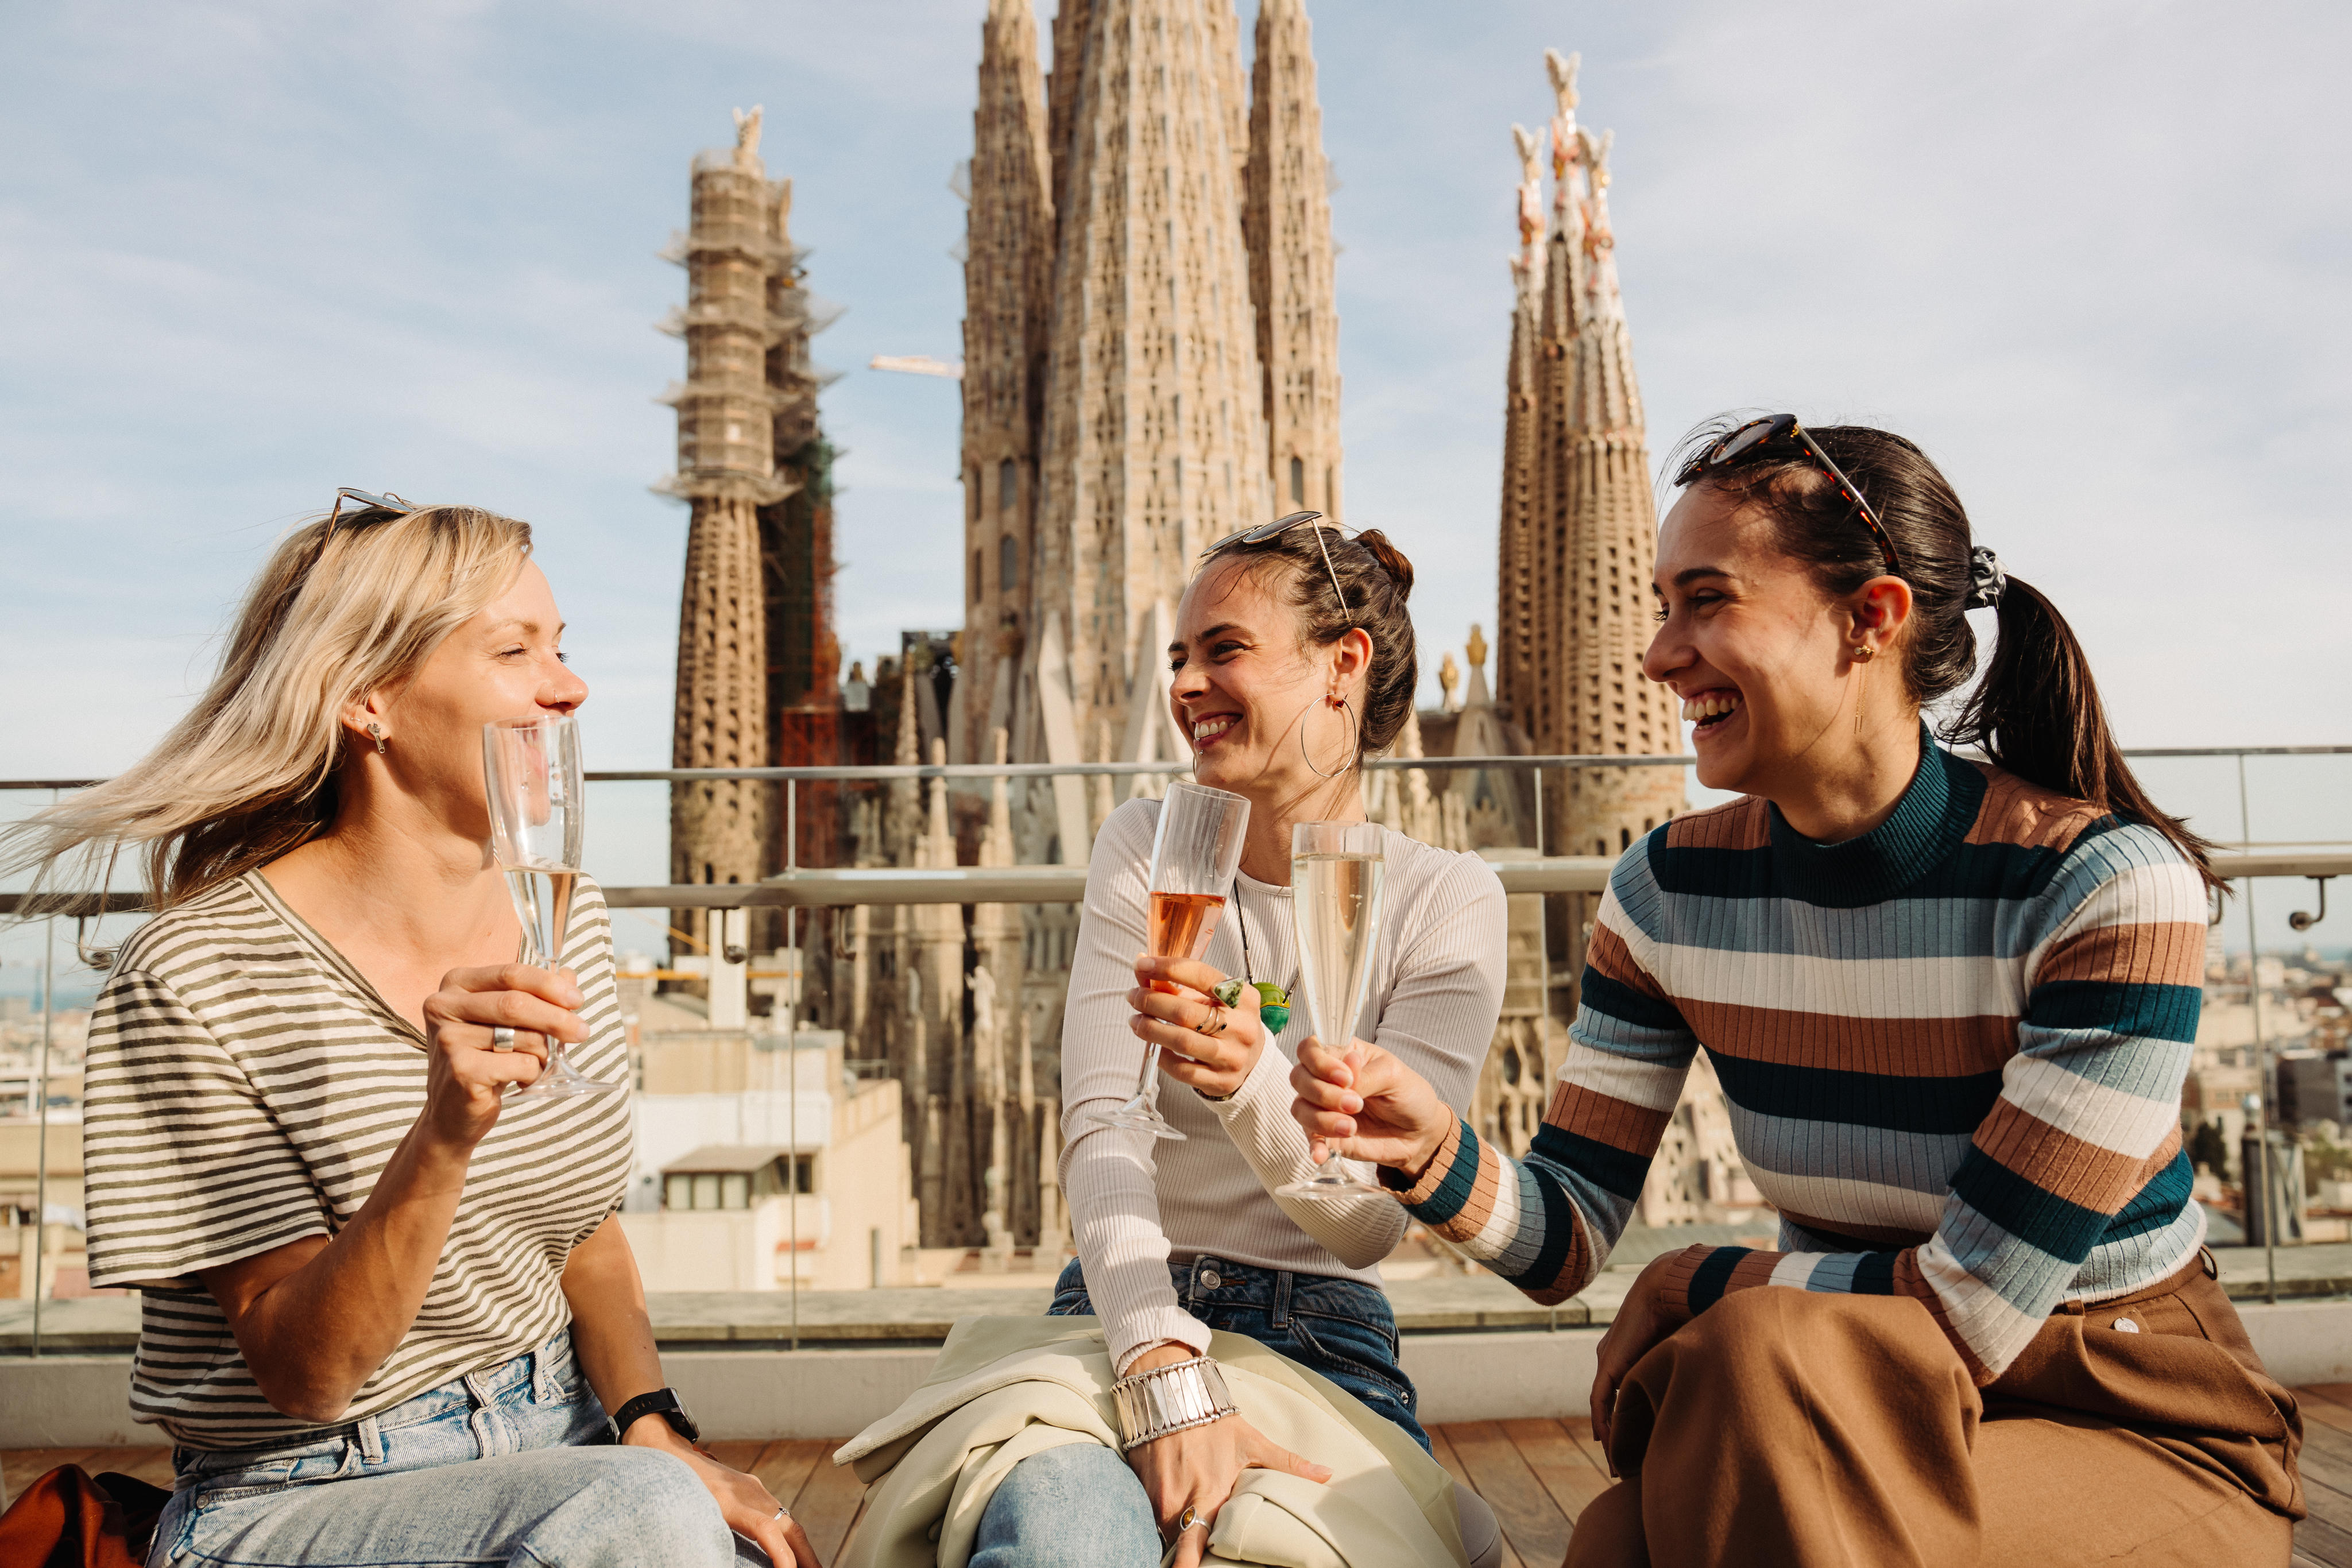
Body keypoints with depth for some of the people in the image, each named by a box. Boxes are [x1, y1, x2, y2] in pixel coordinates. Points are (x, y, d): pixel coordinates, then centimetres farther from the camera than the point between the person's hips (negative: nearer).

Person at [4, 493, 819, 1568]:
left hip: (556, 1462, 5)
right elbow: (303, 1375, -17)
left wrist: (658, 1430, -6)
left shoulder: (563, 914, 1)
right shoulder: (197, 977, -16)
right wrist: (444, 1136, -33)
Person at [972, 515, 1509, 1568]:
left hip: (1327, 1339, 3)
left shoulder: (1446, 899, -4)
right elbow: (1099, 1128, -12)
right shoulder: (1148, 850, 0)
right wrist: (1165, 1366, -29)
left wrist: (1248, 1082, -32)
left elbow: (1371, 1224, -11)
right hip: (1126, 1313, -2)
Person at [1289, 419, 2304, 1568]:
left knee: (1756, 1354, -31)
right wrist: (1436, 1153, -24)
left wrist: (1699, 1285, -10)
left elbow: (1969, 1311, -21)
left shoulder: (2107, 884, -21)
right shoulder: (1672, 888, -6)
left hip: (2140, 1436, -2)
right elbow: (1567, 1245, -4)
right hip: (1839, 1428, 3)